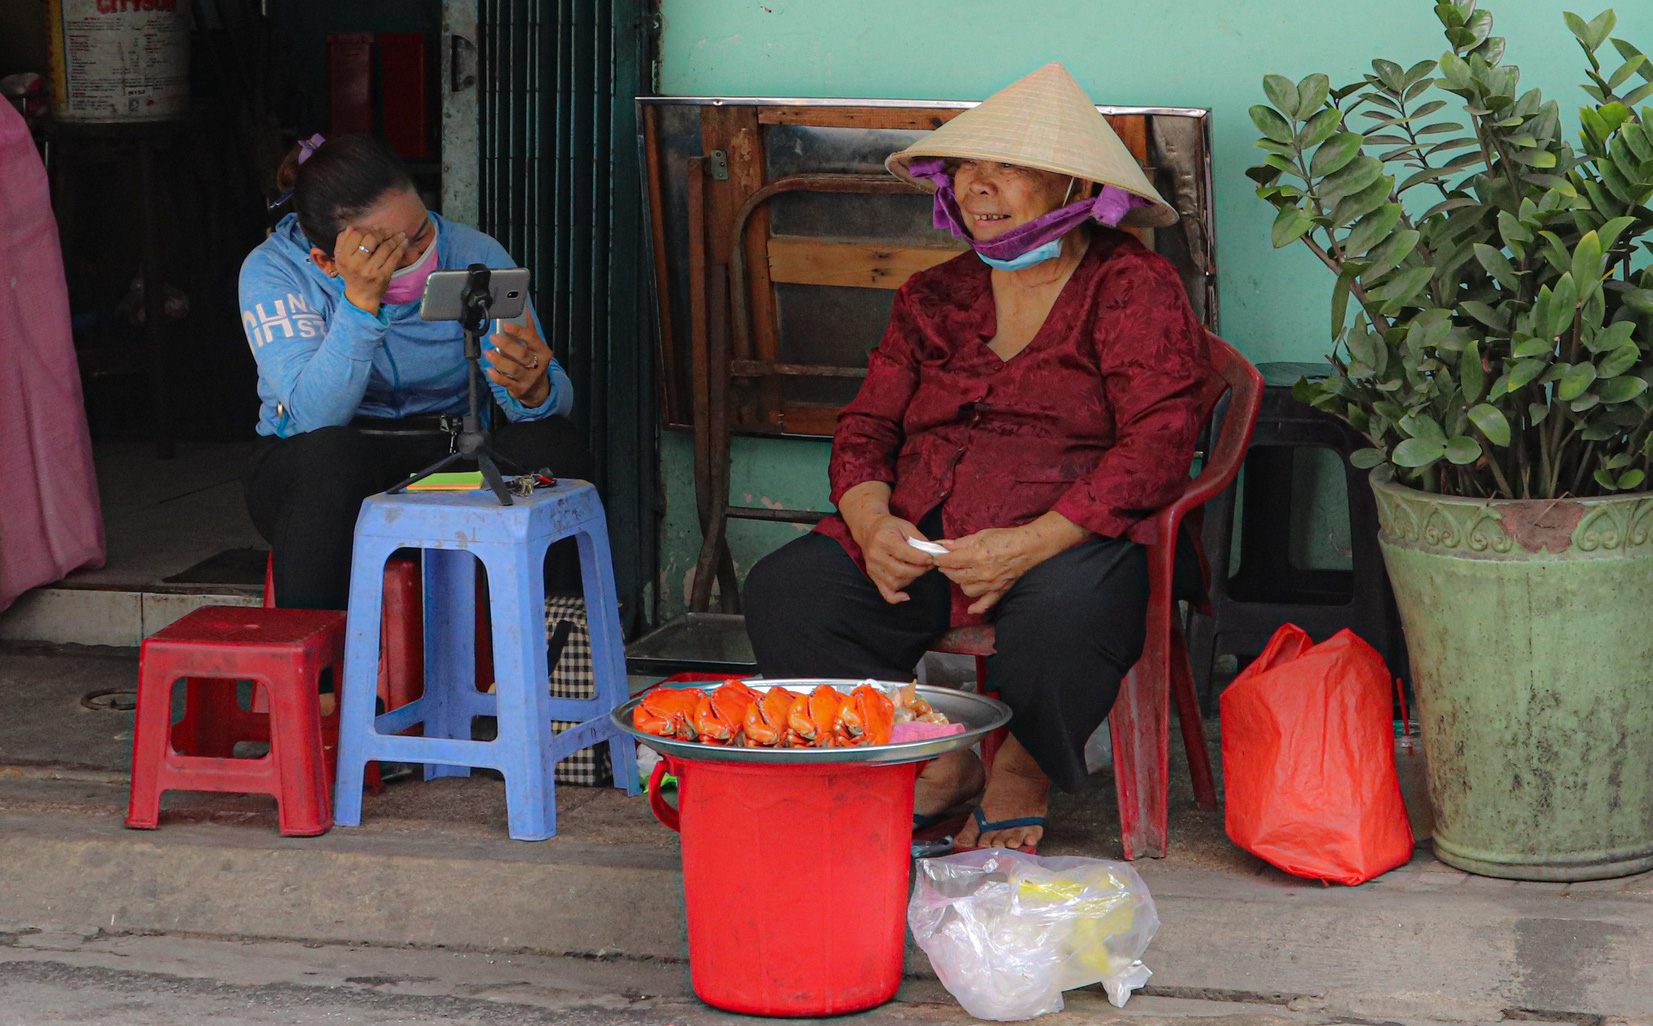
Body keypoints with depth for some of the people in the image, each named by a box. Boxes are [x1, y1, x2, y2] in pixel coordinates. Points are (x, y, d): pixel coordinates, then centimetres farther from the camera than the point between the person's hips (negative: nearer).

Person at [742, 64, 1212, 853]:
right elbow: (866, 426, 16)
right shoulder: (935, 297, 19)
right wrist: (871, 522, -10)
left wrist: (1030, 544, -22)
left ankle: (1024, 776, -4)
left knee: (1056, 620, -39)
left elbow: (1158, 446, -11)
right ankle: (936, 763, -5)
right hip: (920, 535, 5)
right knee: (782, 593, -21)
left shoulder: (1132, 288, 1)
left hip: (1067, 535, -5)